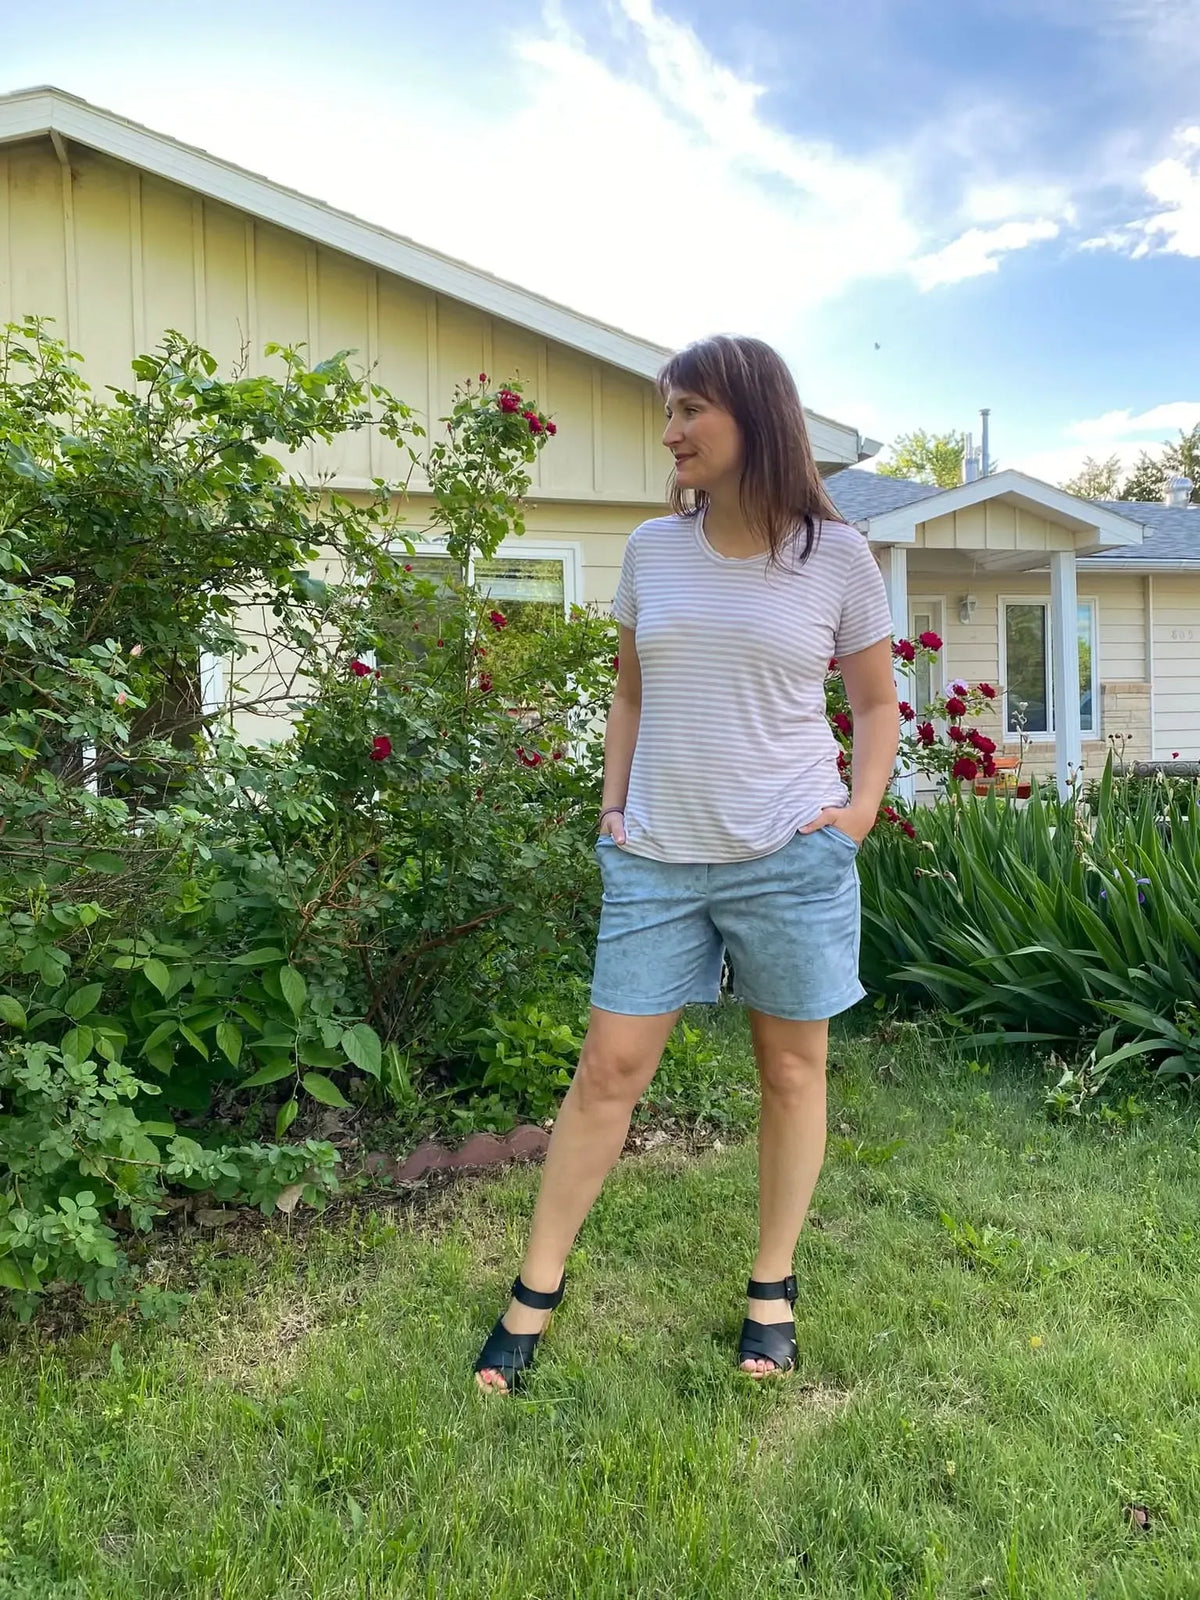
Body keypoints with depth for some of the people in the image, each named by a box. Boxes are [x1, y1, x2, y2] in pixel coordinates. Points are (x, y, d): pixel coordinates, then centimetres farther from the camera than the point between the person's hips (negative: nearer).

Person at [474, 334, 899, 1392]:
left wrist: (861, 810, -4)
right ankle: (535, 1294, 20)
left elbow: (876, 702, 9)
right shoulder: (651, 551, 6)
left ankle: (772, 1287, 31)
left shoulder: (836, 557, -1)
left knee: (792, 1069, 10)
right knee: (610, 1067, 5)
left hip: (790, 859, -1)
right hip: (656, 858, 2)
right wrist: (613, 807, 5)